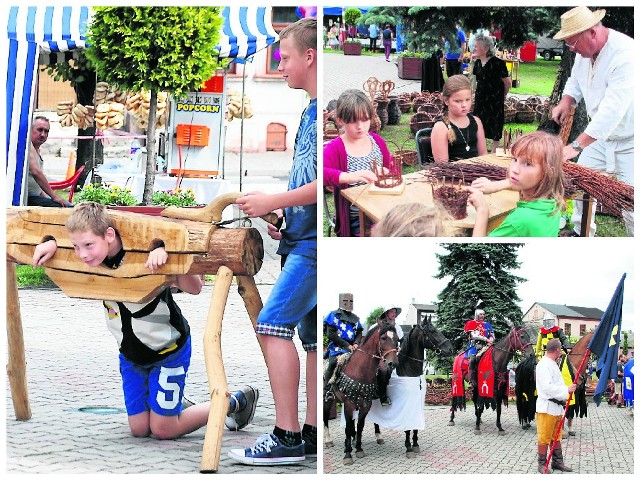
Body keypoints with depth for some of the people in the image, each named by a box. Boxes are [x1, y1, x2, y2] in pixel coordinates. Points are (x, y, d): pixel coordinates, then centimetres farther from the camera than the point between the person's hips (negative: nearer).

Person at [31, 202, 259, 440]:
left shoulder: (143, 256, -31)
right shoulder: (94, 259, -15)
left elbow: (194, 288, -34)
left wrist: (164, 253, -48)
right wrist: (51, 243, -18)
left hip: (168, 349, -6)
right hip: (131, 355, 6)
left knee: (162, 429, -1)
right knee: (139, 429, 8)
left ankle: (234, 403, 18)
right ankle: (179, 405, 39)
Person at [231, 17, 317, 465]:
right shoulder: (311, 110, 18)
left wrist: (272, 201, -15)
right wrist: (284, 219, 10)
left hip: (317, 242, -10)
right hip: (303, 238, 10)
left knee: (273, 322, -14)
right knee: (311, 333, 11)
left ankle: (287, 436, -12)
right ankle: (312, 432, 16)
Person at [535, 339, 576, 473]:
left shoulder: (552, 364, 17)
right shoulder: (544, 365, -17)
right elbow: (547, 387, -25)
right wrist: (566, 390, -23)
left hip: (556, 406, 10)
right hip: (546, 407, -10)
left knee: (556, 437, 17)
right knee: (544, 437, -1)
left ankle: (557, 462, 26)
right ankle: (542, 464, 6)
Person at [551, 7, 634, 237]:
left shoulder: (626, 54, -32)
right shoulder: (584, 50, -4)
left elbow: (612, 108, -37)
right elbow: (576, 81, 17)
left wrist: (576, 146, -39)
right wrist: (566, 102, -6)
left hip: (628, 141, -8)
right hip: (601, 136, 8)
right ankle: (581, 232, 32)